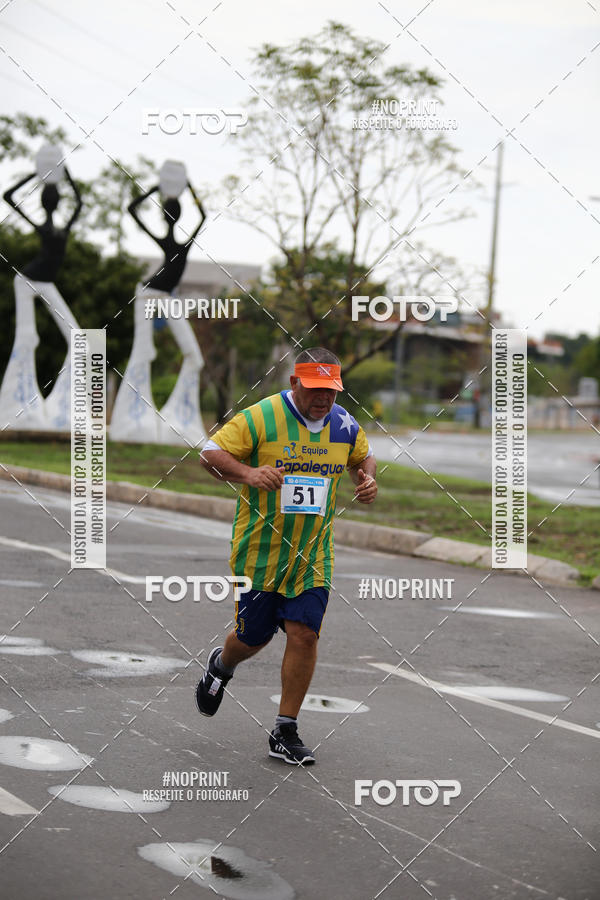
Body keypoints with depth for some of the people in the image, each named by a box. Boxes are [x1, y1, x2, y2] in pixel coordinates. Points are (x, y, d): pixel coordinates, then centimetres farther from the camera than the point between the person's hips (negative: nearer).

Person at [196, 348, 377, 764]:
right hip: (259, 552, -3)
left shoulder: (345, 425, 3)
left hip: (313, 555, 3)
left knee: (304, 635, -6)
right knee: (253, 638, 8)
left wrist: (367, 479, 0)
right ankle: (221, 666, 46)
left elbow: (364, 456, 23)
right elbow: (210, 453, -11)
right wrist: (248, 472, -29)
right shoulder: (260, 418, -13)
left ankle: (285, 732, 6)